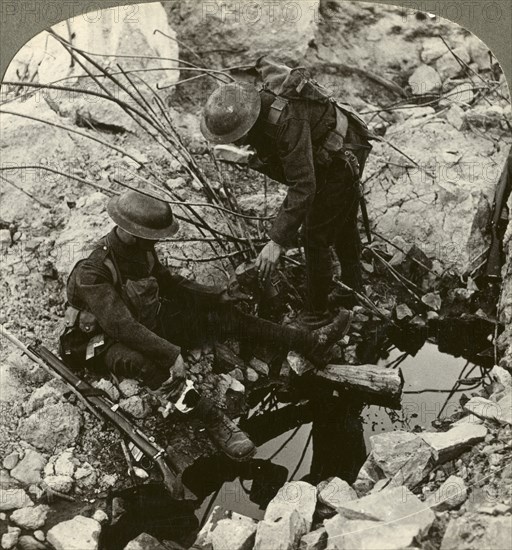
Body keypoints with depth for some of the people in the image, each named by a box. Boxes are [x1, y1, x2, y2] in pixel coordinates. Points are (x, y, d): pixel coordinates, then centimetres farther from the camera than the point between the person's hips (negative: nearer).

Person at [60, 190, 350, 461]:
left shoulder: (139, 250, -5)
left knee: (227, 317, -4)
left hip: (150, 323, 8)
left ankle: (311, 342, -4)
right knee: (138, 360, -45)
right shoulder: (92, 273, -28)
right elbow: (121, 325, -35)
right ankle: (215, 420, -46)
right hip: (109, 341, -7)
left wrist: (216, 295, 4)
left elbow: (167, 280, 12)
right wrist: (170, 353, -39)